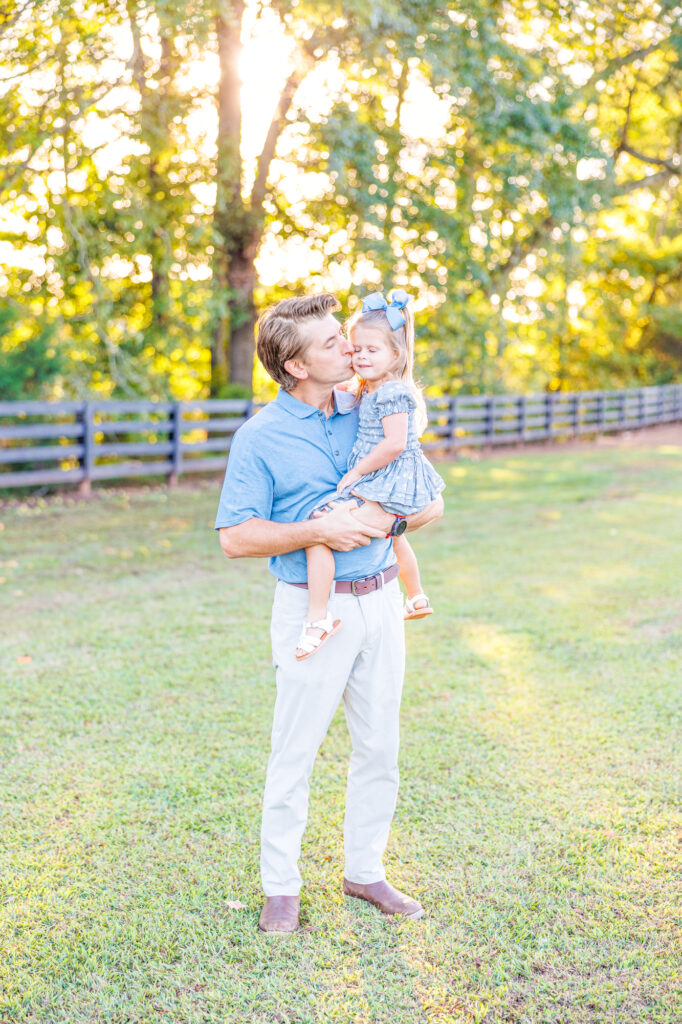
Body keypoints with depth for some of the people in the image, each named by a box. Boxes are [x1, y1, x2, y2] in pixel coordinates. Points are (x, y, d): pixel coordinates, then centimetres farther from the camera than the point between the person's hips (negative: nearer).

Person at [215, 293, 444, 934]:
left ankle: (365, 871, 26)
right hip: (313, 608, -5)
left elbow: (431, 501, 11)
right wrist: (318, 530, -20)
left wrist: (389, 520, -10)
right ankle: (280, 887, 16)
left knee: (379, 747, 11)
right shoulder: (260, 437, -6)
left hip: (380, 601, 5)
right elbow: (236, 537, -10)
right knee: (295, 752, 1)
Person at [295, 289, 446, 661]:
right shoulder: (369, 391, 13)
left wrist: (356, 472, -18)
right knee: (393, 538, 36)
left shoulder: (392, 393, -17)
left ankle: (318, 617, -22)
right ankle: (416, 597, 59)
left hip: (386, 488, -12)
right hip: (382, 487, 12)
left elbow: (394, 443, -26)